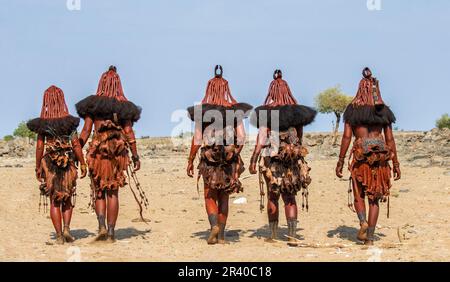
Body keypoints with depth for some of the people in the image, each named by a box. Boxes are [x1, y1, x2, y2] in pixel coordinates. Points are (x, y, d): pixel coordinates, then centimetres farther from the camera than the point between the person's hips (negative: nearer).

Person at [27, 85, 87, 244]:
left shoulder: (42, 123, -2)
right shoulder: (69, 121, -4)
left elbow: (40, 146, -4)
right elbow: (76, 144, -6)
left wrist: (38, 167, 3)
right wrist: (82, 164, -1)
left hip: (50, 163, 0)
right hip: (68, 163, 0)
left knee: (54, 201, 7)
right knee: (68, 198, 16)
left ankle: (59, 235, 4)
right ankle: (66, 228, 0)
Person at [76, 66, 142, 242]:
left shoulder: (92, 105, 2)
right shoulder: (123, 107, 5)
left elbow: (86, 131, -1)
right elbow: (129, 132, 0)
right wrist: (135, 157, 3)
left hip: (98, 149, -1)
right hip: (119, 151, 1)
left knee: (99, 191, 10)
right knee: (113, 193, 6)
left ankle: (102, 226, -7)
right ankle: (111, 232, 6)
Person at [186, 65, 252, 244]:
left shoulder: (202, 111, -4)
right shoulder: (236, 111, 1)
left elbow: (197, 139, -7)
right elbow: (242, 137, -2)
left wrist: (190, 161, 0)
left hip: (210, 158, -2)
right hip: (230, 160, 2)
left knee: (210, 196, 9)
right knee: (224, 198, 11)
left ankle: (214, 225, -15)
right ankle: (221, 235, 12)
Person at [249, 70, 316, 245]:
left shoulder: (266, 112, -7)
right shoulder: (296, 111, 4)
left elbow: (261, 138, -12)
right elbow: (299, 138, 11)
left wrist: (253, 160, -11)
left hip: (271, 158, -3)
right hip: (293, 158, 3)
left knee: (273, 197, 9)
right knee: (290, 197, 7)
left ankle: (273, 235, 14)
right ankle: (292, 236, 0)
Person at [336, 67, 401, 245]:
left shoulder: (353, 110, 3)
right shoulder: (383, 111, 9)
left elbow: (346, 137, -2)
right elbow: (390, 139, 7)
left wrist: (340, 161, 1)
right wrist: (396, 164, 12)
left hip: (361, 154, -2)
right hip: (381, 154, 2)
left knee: (359, 195, 13)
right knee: (374, 197, 7)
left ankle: (363, 222, -13)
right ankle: (370, 238, 4)